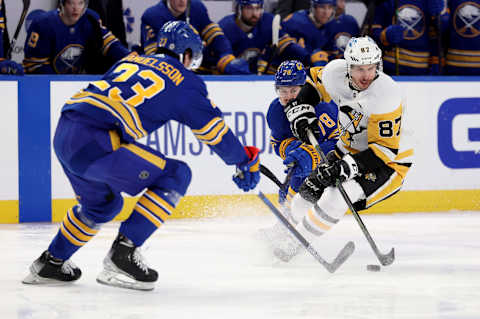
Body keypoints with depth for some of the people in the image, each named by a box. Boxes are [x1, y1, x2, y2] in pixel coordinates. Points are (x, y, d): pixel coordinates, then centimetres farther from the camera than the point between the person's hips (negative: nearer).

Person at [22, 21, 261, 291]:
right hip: (95, 141, -8)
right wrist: (246, 162, 26)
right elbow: (215, 129, 12)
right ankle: (123, 253, -5)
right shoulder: (184, 81, 8)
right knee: (175, 176, 2)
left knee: (103, 203, 30)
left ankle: (51, 263, 36)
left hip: (63, 134, 8)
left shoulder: (131, 61, 27)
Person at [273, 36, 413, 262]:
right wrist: (302, 114, -6)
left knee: (336, 197, -29)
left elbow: (385, 148, -30)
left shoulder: (386, 95, -32)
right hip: (349, 149, 7)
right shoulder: (335, 72, -15)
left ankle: (294, 243, -9)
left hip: (388, 160, -6)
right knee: (302, 203, 6)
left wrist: (347, 167, -38)